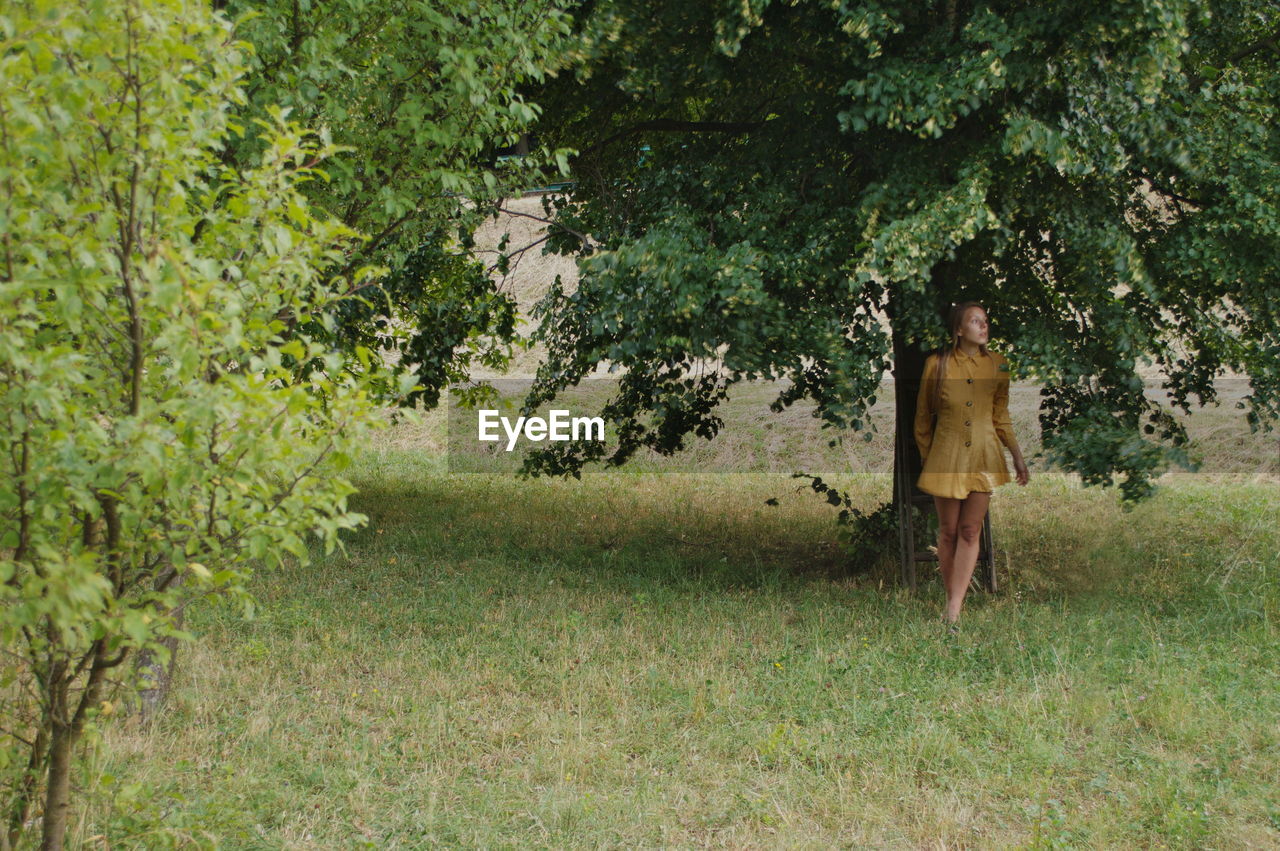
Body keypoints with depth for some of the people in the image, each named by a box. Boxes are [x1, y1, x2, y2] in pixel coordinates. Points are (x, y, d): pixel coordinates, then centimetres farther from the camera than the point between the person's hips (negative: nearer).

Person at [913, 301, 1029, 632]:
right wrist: (925, 457, 9)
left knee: (970, 531, -3)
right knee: (949, 531, 3)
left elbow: (1001, 415, 12)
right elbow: (923, 416, 6)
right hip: (946, 454, -2)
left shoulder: (997, 364, 4)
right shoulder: (936, 363, -3)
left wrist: (1017, 455, 6)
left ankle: (953, 612, -5)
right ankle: (952, 602, 14)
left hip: (983, 455, 2)